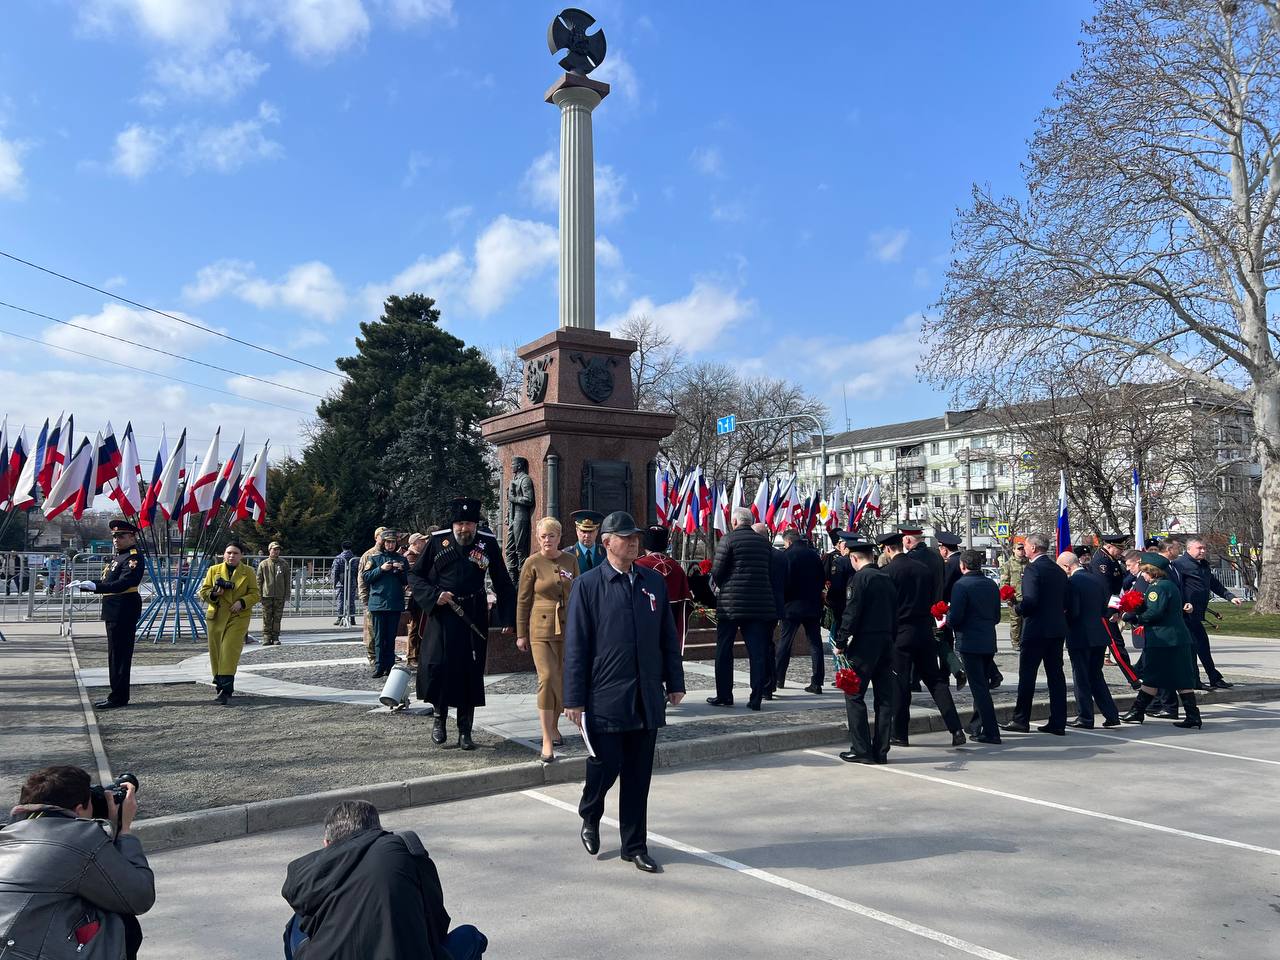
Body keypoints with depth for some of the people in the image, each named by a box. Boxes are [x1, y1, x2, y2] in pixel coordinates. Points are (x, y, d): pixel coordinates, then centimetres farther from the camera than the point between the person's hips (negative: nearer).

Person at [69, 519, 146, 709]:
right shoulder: (120, 556, 19)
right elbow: (108, 582, 24)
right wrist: (84, 584, 13)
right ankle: (117, 695, 23)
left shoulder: (134, 557, -14)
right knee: (116, 654, 15)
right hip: (115, 611, 11)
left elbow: (123, 584, -26)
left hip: (123, 612, -11)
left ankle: (119, 697, -1)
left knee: (120, 654, -6)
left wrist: (95, 586, -35)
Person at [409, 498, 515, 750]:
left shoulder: (488, 544, 2)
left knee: (471, 673, 4)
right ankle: (440, 716, 19)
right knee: (437, 665, -9)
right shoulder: (437, 541, 1)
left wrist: (507, 618, 1)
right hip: (442, 615, 0)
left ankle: (465, 731, 17)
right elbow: (414, 575, 8)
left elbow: (503, 583, 6)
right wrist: (434, 595, -10)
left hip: (474, 618, 1)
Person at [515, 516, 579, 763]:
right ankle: (547, 742, -12)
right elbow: (523, 600, 1)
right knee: (547, 678, -13)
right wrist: (521, 634, 0)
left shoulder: (570, 560, 8)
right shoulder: (532, 563, -2)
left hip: (567, 628, 4)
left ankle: (553, 727, 30)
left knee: (562, 680, 9)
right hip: (541, 628, -4)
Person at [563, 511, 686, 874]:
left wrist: (675, 683, 11)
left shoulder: (653, 582, 9)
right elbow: (575, 646, -5)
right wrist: (574, 700, -6)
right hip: (605, 698, -4)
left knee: (638, 776, 10)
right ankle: (590, 818, 34)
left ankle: (635, 846, 24)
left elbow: (668, 637, 14)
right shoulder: (588, 585, -4)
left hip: (647, 698, 4)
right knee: (604, 767, 2)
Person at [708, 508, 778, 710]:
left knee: (724, 650, 9)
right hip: (760, 603, 4)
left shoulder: (728, 539, -5)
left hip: (731, 603, -3)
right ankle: (756, 698, 4)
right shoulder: (764, 542, 9)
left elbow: (716, 572, -7)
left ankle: (724, 695, 13)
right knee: (758, 651, 5)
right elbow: (772, 574, 11)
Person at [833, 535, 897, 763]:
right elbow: (895, 614, 14)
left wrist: (840, 643, -8)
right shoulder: (887, 579, 11)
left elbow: (851, 614, -15)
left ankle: (861, 750, 0)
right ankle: (881, 751, 14)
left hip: (864, 644, -7)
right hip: (886, 642, 8)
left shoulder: (859, 578, -11)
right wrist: (891, 639, 18)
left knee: (854, 695, 1)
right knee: (884, 697, 9)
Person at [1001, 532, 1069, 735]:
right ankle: (1058, 722, 12)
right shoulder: (1059, 570, 11)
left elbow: (1030, 600, -22)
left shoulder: (1032, 569, -14)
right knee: (1056, 675, 10)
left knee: (1027, 675, 1)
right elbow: (1065, 602, 13)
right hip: (1057, 629, 8)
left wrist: (1017, 606, -5)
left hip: (1036, 629, -8)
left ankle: (1021, 720, 7)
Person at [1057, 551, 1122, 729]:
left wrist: (1063, 621, -1)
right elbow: (1105, 608, 10)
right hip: (1099, 635, 7)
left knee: (1081, 678, 3)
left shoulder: (1072, 582, -16)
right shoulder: (1098, 579, 7)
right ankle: (1111, 715, 17)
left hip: (1079, 636, -7)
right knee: (1096, 675, 18)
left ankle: (1085, 718, 9)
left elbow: (1073, 611, -19)